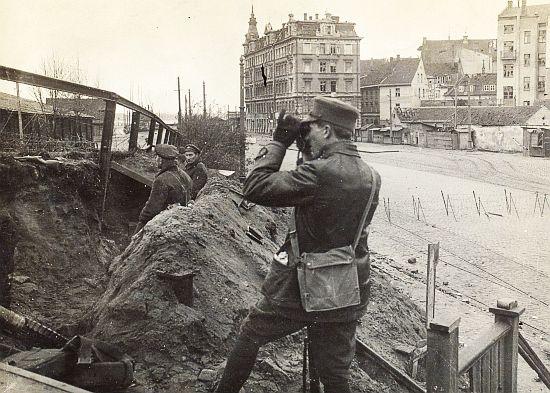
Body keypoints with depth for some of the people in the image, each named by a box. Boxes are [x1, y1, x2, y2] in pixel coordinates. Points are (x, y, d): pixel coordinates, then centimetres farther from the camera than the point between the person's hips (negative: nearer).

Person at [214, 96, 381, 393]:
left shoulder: (319, 172, -23)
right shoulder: (371, 177, 1)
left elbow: (255, 188, -20)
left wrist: (279, 142, -10)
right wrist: (309, 156, 10)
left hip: (300, 288, -6)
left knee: (250, 334, 19)